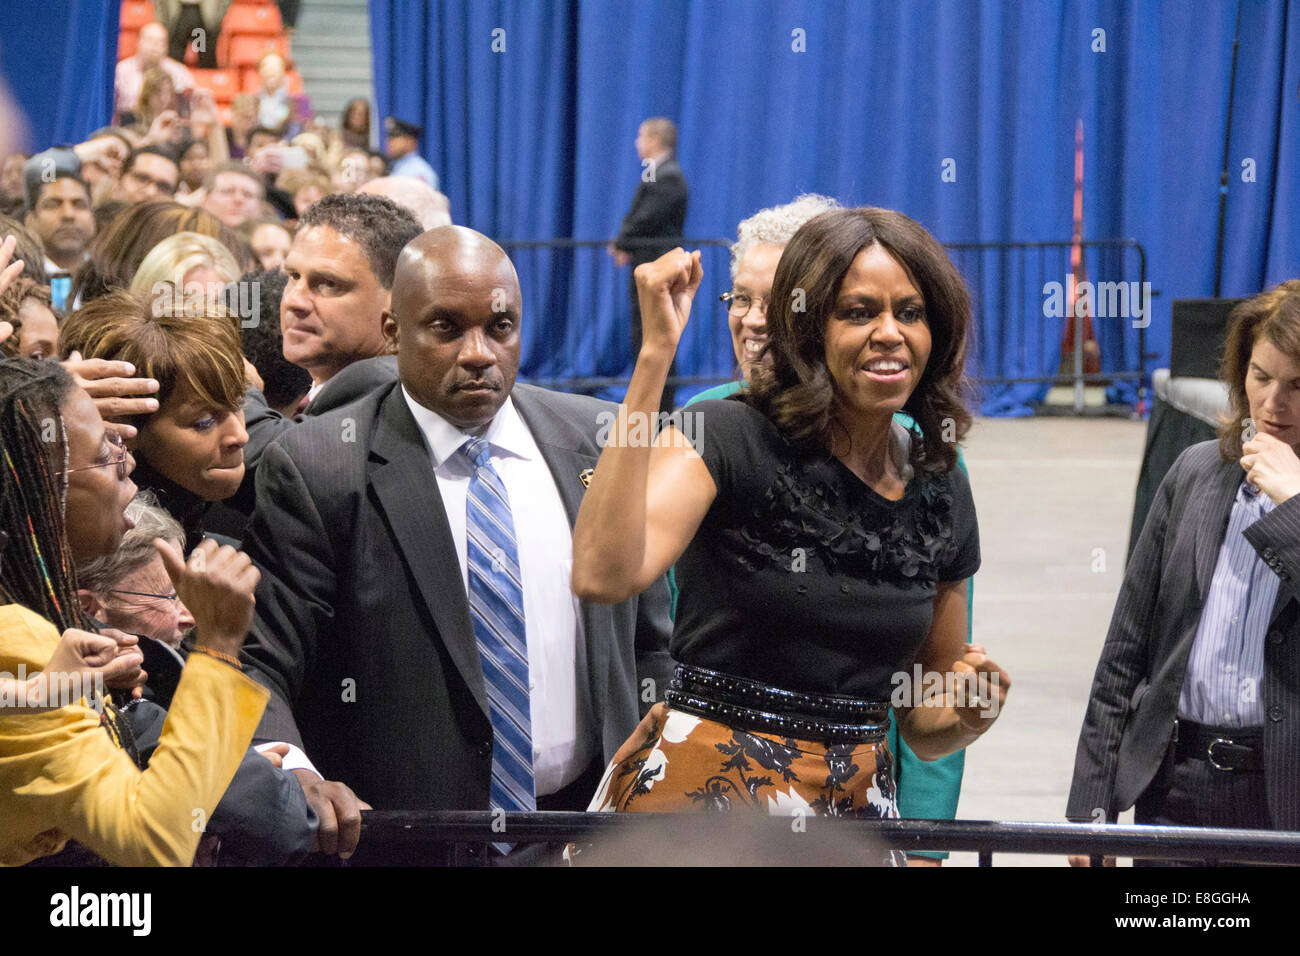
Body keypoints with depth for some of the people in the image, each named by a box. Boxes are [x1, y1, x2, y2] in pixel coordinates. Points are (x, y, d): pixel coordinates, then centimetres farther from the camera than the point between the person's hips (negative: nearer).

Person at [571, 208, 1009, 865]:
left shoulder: (941, 493, 6)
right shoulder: (726, 440, -10)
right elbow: (602, 575, -31)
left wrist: (968, 715, -9)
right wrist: (656, 352, -29)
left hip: (857, 810, 5)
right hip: (700, 793, -5)